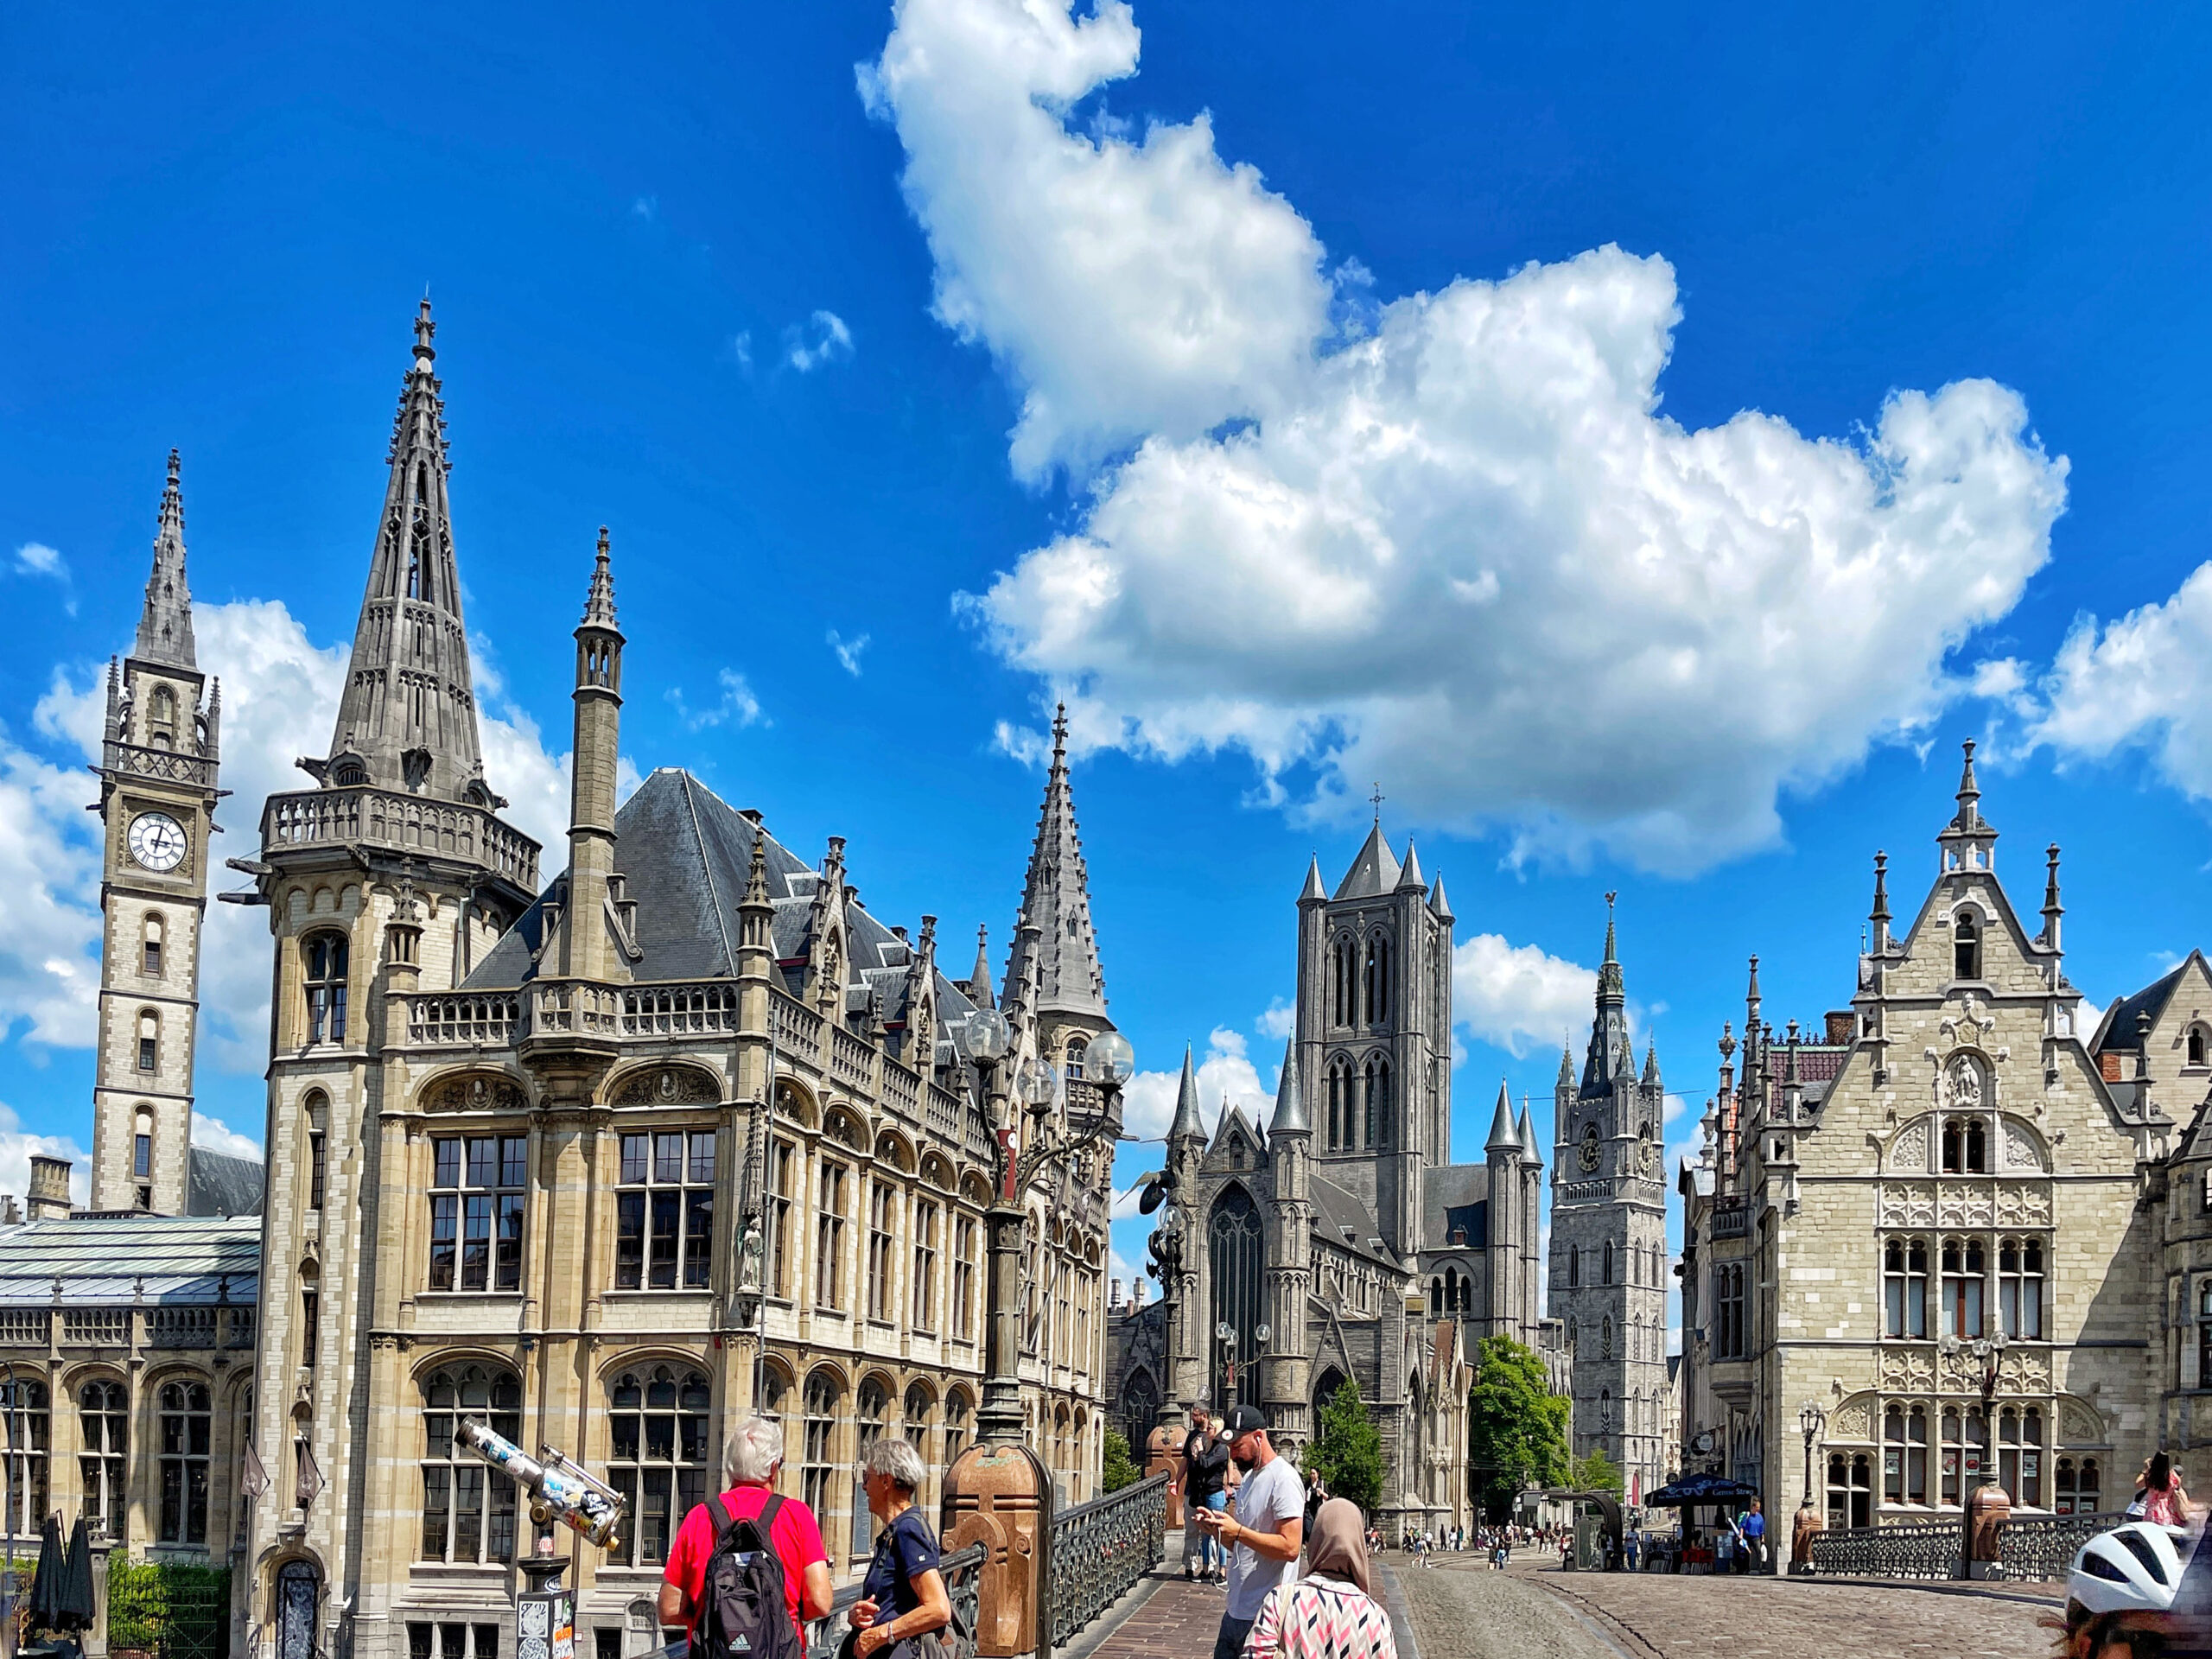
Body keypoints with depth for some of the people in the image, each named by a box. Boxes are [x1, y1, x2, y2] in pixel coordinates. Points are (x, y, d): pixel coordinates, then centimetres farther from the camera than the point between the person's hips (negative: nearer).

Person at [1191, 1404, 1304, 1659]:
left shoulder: (1284, 1480, -15)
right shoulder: (1250, 1477, 16)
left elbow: (1289, 1547, -24)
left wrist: (1238, 1531, -23)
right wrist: (1218, 1527, 4)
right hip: (1238, 1609, 10)